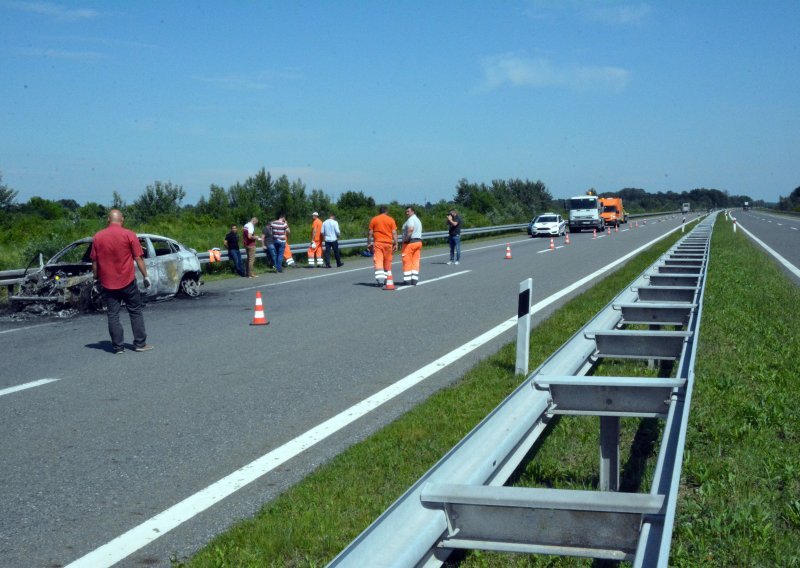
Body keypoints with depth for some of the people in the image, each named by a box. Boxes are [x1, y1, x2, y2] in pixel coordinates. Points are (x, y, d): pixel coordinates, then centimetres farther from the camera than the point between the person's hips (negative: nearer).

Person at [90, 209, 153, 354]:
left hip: (107, 283, 2)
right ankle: (140, 344, 10)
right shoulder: (129, 235, -6)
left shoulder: (98, 237, 2)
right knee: (135, 312, 9)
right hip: (127, 281, -2)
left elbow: (94, 262, 5)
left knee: (113, 315, 7)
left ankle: (117, 347, 7)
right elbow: (138, 258, -6)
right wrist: (145, 276, 1)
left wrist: (96, 278, 15)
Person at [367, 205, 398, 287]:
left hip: (377, 243, -1)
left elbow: (370, 233, 2)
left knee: (378, 262, -7)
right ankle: (387, 279, 22)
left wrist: (369, 243, 9)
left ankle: (380, 280, -21)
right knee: (387, 263, 15)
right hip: (388, 243, 2)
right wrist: (395, 244, 3)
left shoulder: (373, 219, 3)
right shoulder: (391, 220, 3)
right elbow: (394, 233, 0)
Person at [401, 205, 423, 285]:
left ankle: (407, 280, -2)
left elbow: (411, 229, -29)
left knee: (407, 261, -3)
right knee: (415, 261, 6)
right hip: (419, 241, 9)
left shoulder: (411, 219, -11)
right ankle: (414, 279, 3)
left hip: (410, 242, -9)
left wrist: (406, 238, -22)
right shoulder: (418, 220, 20)